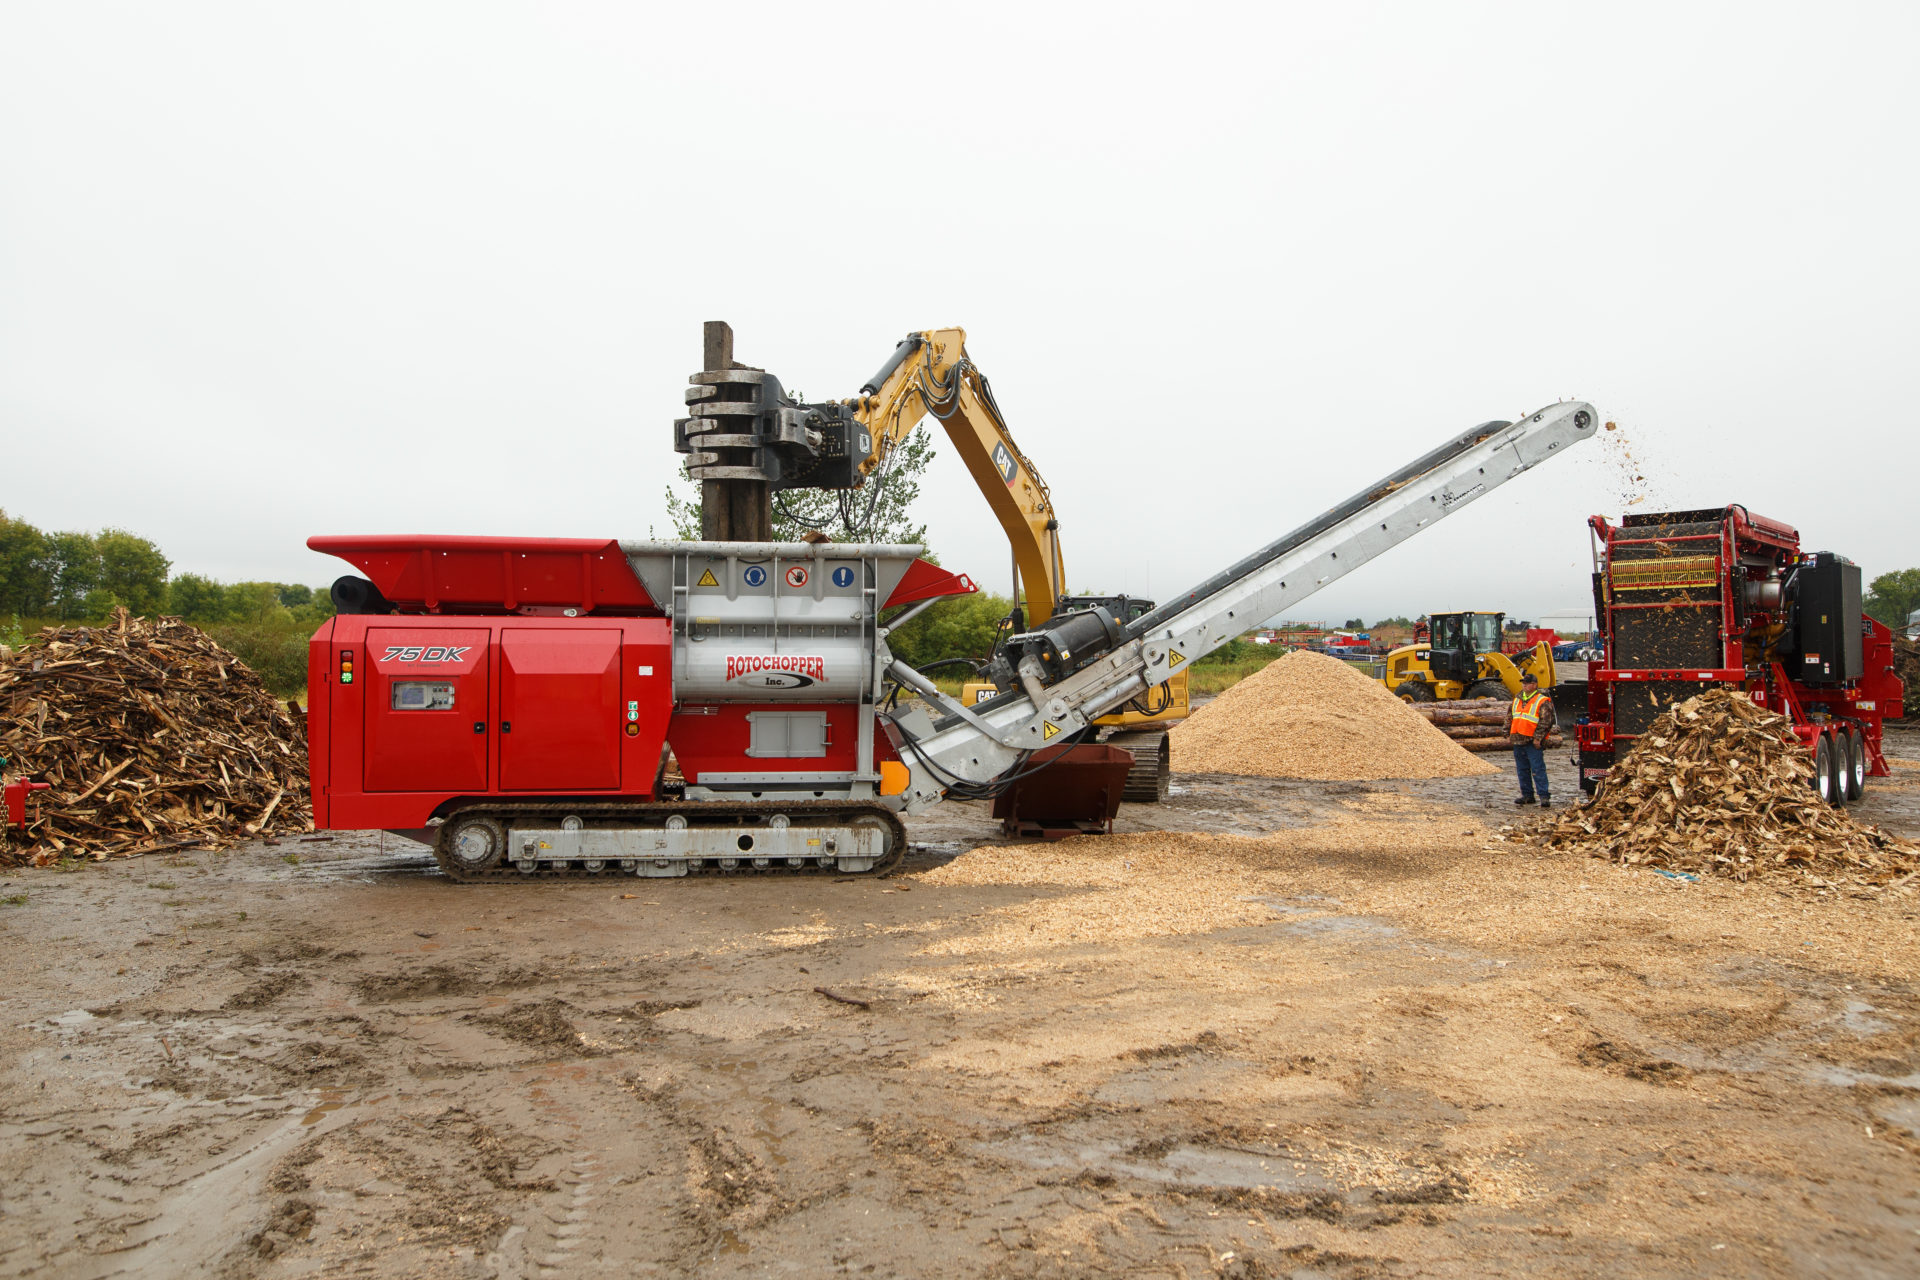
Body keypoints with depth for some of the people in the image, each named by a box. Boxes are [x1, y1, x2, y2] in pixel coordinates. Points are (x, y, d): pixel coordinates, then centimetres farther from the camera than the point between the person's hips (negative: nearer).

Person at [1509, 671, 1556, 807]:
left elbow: (1546, 722, -12)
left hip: (1533, 742, -7)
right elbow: (1509, 718, 22)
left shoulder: (1543, 701, -6)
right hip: (1518, 741, 7)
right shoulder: (1517, 700, 16)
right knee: (1522, 770, 12)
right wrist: (1508, 734, 15)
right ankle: (1527, 795, 20)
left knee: (1538, 769, -8)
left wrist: (1538, 738, -16)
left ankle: (1544, 796, -6)